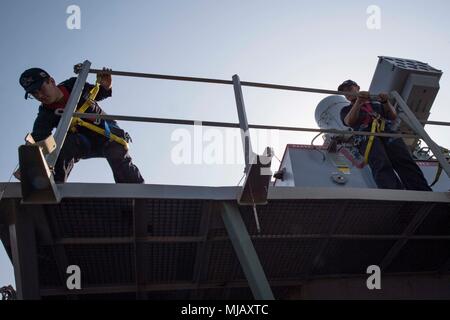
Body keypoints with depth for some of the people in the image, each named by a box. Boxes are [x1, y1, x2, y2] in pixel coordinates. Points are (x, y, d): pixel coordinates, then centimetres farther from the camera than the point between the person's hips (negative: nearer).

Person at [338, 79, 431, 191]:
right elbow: (350, 122, 4)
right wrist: (358, 102, -10)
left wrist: (386, 102, 3)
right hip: (367, 135, -2)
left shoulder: (376, 101, 35)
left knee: (406, 162, -24)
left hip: (388, 131, 3)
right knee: (381, 165, -32)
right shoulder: (346, 110, 28)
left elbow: (393, 116, 23)